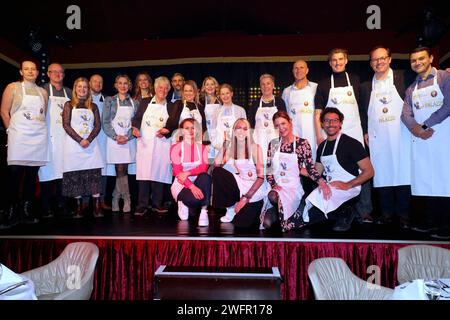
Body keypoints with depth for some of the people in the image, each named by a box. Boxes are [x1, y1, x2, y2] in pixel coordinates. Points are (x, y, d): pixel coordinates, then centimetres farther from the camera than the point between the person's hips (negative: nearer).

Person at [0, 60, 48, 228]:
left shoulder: (43, 92, 15)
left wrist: (39, 129, 9)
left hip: (39, 137, 3)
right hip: (19, 137, -3)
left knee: (32, 174, 4)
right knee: (15, 175, -6)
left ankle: (26, 210, 12)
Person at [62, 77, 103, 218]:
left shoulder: (93, 106, 14)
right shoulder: (69, 105, 8)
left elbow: (98, 125, 5)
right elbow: (66, 125, -2)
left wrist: (88, 140, -11)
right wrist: (80, 140, -12)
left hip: (91, 145, 1)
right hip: (74, 145, -1)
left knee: (95, 175, -6)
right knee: (75, 176, -2)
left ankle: (96, 207, -5)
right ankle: (78, 208, 5)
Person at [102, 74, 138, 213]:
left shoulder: (134, 103, 12)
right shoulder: (110, 100, 7)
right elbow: (105, 122, 1)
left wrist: (127, 137, -8)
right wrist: (116, 136, -12)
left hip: (129, 140, 2)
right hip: (114, 139, -1)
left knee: (122, 170, 1)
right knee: (120, 170, -4)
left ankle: (116, 199, 13)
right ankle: (126, 200, 5)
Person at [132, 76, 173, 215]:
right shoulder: (145, 102, 11)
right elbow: (137, 118, 6)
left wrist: (166, 132, -9)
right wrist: (135, 128, -13)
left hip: (162, 144, 1)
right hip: (145, 142, -1)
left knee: (159, 172, 1)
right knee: (143, 173, -5)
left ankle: (157, 204, 12)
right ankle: (142, 205, 0)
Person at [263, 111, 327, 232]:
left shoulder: (302, 143, -2)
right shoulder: (273, 144, 7)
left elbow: (310, 168, -2)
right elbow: (269, 169, 7)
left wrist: (320, 180, -19)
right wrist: (273, 184, -9)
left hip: (294, 188, -1)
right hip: (276, 187, 2)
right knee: (267, 222, -24)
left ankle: (277, 212, -1)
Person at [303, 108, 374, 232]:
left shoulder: (351, 143, -8)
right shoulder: (322, 147, 13)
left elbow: (369, 171, -10)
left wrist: (348, 185, -19)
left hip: (349, 189, -7)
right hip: (329, 188, 7)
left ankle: (345, 213, 1)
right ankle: (343, 212, 6)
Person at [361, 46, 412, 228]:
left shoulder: (402, 78, 6)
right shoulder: (366, 86, 13)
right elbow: (363, 112, 14)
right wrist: (365, 132, 7)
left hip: (400, 136, -2)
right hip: (378, 138, 2)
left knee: (403, 173, -1)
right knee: (382, 175, 4)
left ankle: (404, 214, 8)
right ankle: (386, 212, 14)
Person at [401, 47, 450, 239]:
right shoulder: (411, 89, 18)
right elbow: (405, 114, 6)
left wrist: (425, 125, -12)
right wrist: (415, 128, -13)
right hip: (420, 139, 5)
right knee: (427, 181, 8)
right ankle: (430, 222, 17)